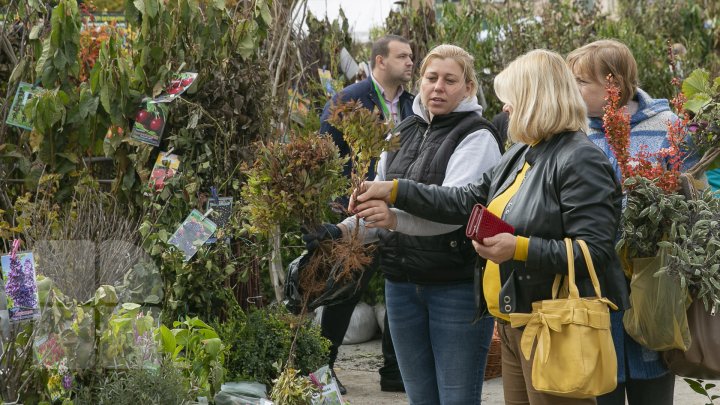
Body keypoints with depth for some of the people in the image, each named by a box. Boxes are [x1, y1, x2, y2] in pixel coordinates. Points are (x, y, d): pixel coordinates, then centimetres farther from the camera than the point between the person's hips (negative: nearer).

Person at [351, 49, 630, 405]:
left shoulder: (581, 160, -15)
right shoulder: (520, 155, 16)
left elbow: (594, 251, -21)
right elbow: (467, 201, 17)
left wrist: (519, 249, -26)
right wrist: (394, 191, 12)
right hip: (515, 322, 10)